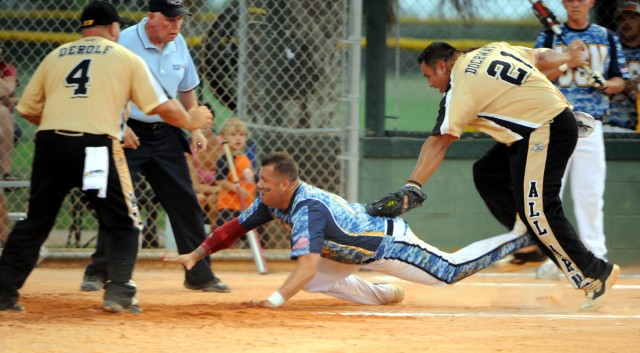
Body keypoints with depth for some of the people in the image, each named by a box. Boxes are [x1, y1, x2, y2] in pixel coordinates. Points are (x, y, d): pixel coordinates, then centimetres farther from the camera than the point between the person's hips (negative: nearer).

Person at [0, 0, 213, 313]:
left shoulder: (55, 56, 19)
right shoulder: (126, 58, 11)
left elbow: (27, 109, 19)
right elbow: (162, 107, 9)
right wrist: (190, 121, 28)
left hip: (49, 144, 3)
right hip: (96, 145, -3)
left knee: (35, 222, 14)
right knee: (122, 223, 10)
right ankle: (118, 291, -5)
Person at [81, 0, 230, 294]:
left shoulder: (178, 44, 5)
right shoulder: (125, 43, -14)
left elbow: (187, 89, 18)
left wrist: (195, 129, 10)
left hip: (165, 134, 6)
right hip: (130, 134, -6)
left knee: (185, 203, 5)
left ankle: (199, 275, 13)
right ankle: (97, 272, 1)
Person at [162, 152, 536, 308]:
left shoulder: (307, 209, -38)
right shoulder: (272, 202, -12)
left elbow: (307, 266, -50)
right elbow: (235, 228, -1)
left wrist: (274, 300, -61)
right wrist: (195, 255, -10)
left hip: (388, 240, -8)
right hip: (356, 247, 8)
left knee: (452, 270, -2)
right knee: (317, 283, 9)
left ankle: (522, 237, 11)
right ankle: (382, 293, 27)